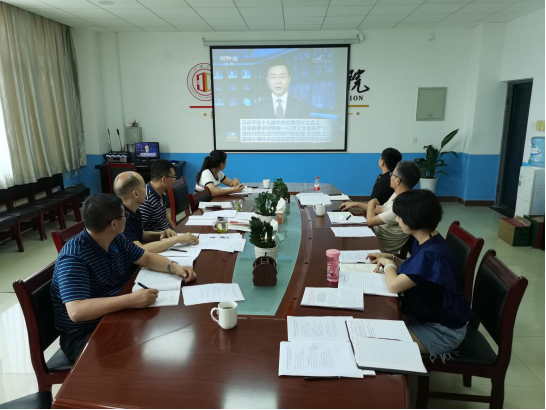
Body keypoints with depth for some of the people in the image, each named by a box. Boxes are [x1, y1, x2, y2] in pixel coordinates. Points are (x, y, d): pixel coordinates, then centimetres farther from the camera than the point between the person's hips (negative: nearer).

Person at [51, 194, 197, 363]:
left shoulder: (116, 240, 0)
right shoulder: (73, 257, -25)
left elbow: (147, 258, 11)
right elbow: (76, 311, -35)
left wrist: (174, 267, -9)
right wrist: (130, 300, -42)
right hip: (84, 335, -8)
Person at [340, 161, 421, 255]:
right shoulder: (397, 195, -2)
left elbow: (370, 221, -26)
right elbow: (381, 209, 13)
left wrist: (371, 203, -7)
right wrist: (355, 204, 12)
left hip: (383, 247, -8)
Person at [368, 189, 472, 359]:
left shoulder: (432, 254, -32)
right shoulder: (425, 242, -2)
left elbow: (393, 286, -33)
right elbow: (413, 271, 16)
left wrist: (388, 264, -13)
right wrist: (390, 258, 1)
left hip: (442, 330, -9)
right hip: (429, 314, 9)